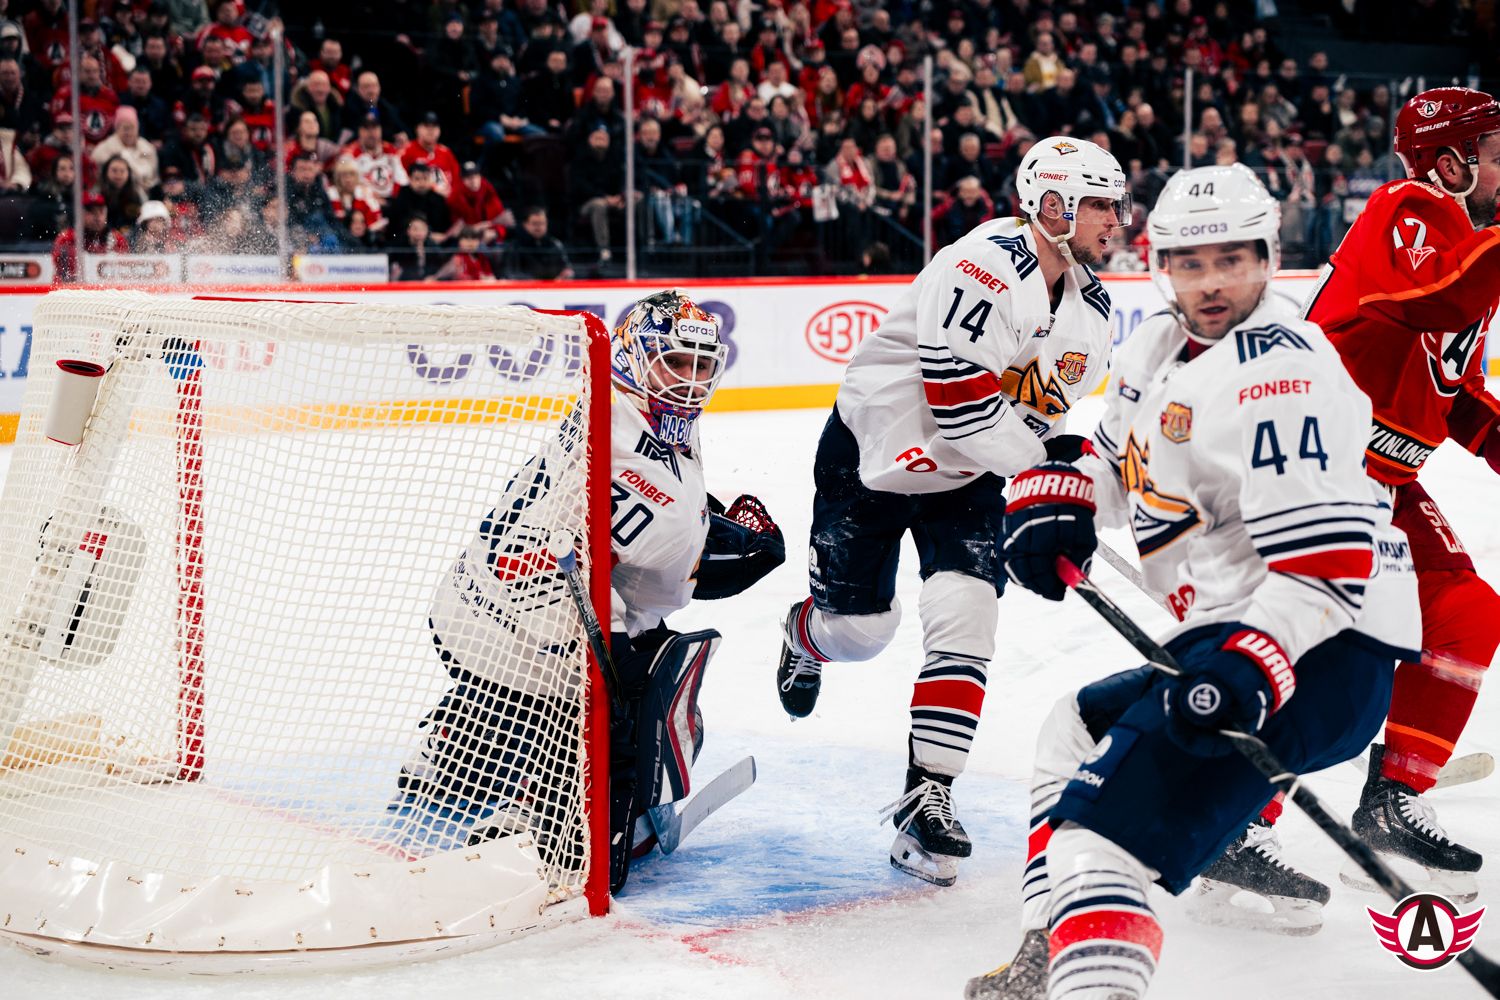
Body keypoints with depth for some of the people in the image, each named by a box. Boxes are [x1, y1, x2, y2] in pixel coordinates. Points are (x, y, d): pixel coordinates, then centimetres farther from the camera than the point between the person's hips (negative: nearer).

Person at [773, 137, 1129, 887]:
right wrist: (1044, 461, -24)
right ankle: (806, 635, 46)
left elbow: (1046, 409, 10)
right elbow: (961, 405, -30)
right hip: (874, 451, -5)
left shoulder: (1092, 308, -1)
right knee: (858, 626, 6)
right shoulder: (986, 266, -27)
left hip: (966, 480, 6)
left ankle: (927, 797, -8)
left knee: (964, 617, -13)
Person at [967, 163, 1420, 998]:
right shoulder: (1160, 347, 12)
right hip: (1236, 633, 11)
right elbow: (1122, 456, 29)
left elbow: (1327, 561, -25)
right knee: (1079, 732, 26)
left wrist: (1251, 667, -35)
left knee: (1105, 817, -21)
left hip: (1319, 650, -11)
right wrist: (1055, 500, 9)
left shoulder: (1278, 374, -18)